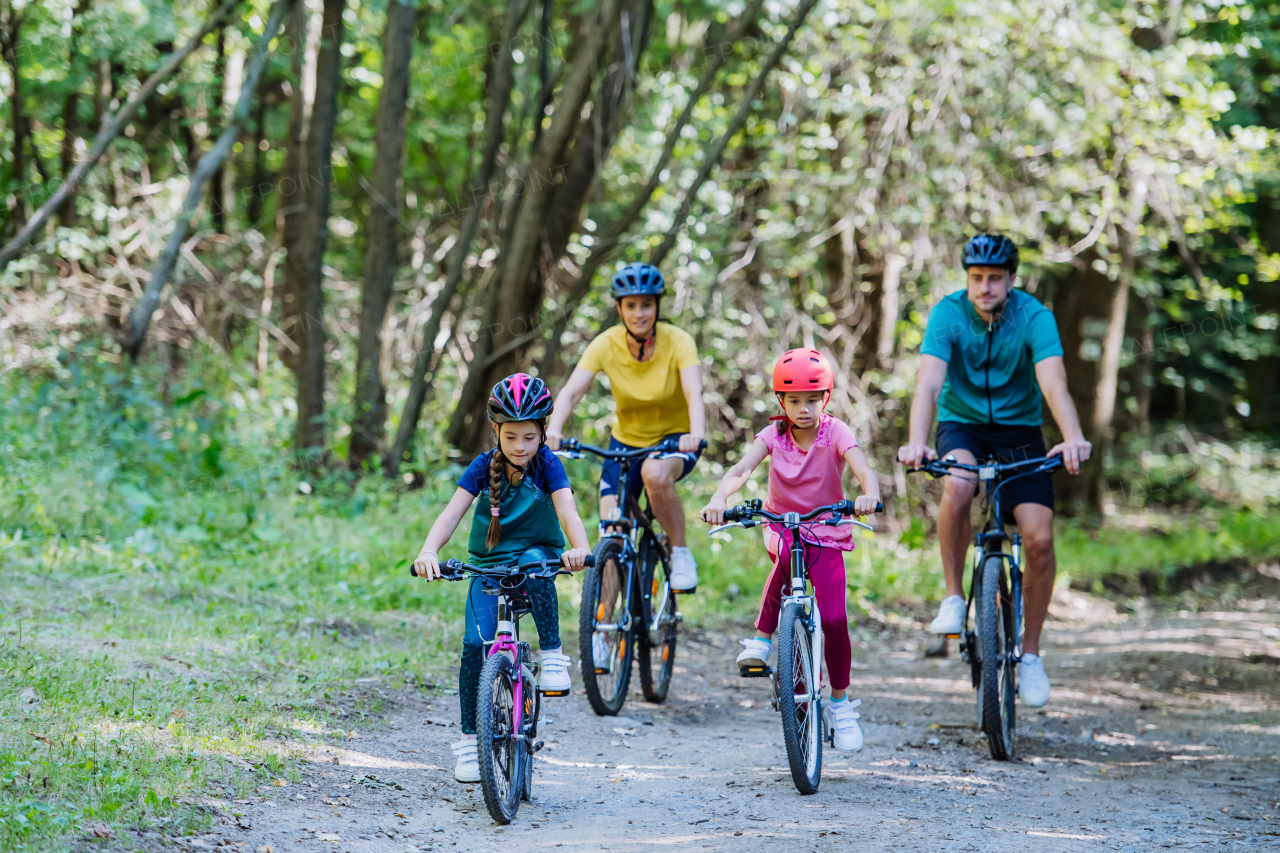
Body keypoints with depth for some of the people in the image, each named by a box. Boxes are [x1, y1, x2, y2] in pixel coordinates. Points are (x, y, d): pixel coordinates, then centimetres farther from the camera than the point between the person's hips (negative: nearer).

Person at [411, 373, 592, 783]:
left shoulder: (547, 465, -12)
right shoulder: (484, 466, -9)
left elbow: (567, 511, -27)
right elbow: (452, 513, -19)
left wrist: (580, 548, -49)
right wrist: (428, 551, -39)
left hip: (536, 554, -1)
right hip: (489, 564, 1)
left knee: (534, 564, -38)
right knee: (474, 643, -16)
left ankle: (552, 654, -23)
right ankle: (469, 739, -3)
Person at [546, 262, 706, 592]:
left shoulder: (678, 342, -19)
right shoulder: (607, 345, -15)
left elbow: (694, 392, -34)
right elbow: (571, 391, -25)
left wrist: (696, 435, -54)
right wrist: (553, 431, -45)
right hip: (627, 440, 3)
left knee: (655, 473, -37)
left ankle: (681, 553, -15)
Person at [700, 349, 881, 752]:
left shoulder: (835, 433, -13)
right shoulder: (773, 435, -8)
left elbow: (863, 468, -29)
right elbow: (741, 468, -23)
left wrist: (868, 494, -53)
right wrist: (719, 499, -44)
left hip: (827, 532, 0)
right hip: (782, 526, 0)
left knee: (834, 618, -13)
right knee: (787, 557, -38)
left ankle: (841, 701, 9)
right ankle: (762, 637, -21)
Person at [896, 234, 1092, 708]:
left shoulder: (1034, 317, -18)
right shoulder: (948, 314, -18)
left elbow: (1053, 383, -32)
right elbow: (928, 383, -30)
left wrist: (1073, 438, -52)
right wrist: (916, 442, -48)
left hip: (1019, 428, 1)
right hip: (962, 424, -1)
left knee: (1039, 538, -15)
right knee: (957, 487, -35)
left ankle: (1030, 652, 3)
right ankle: (953, 597, -16)